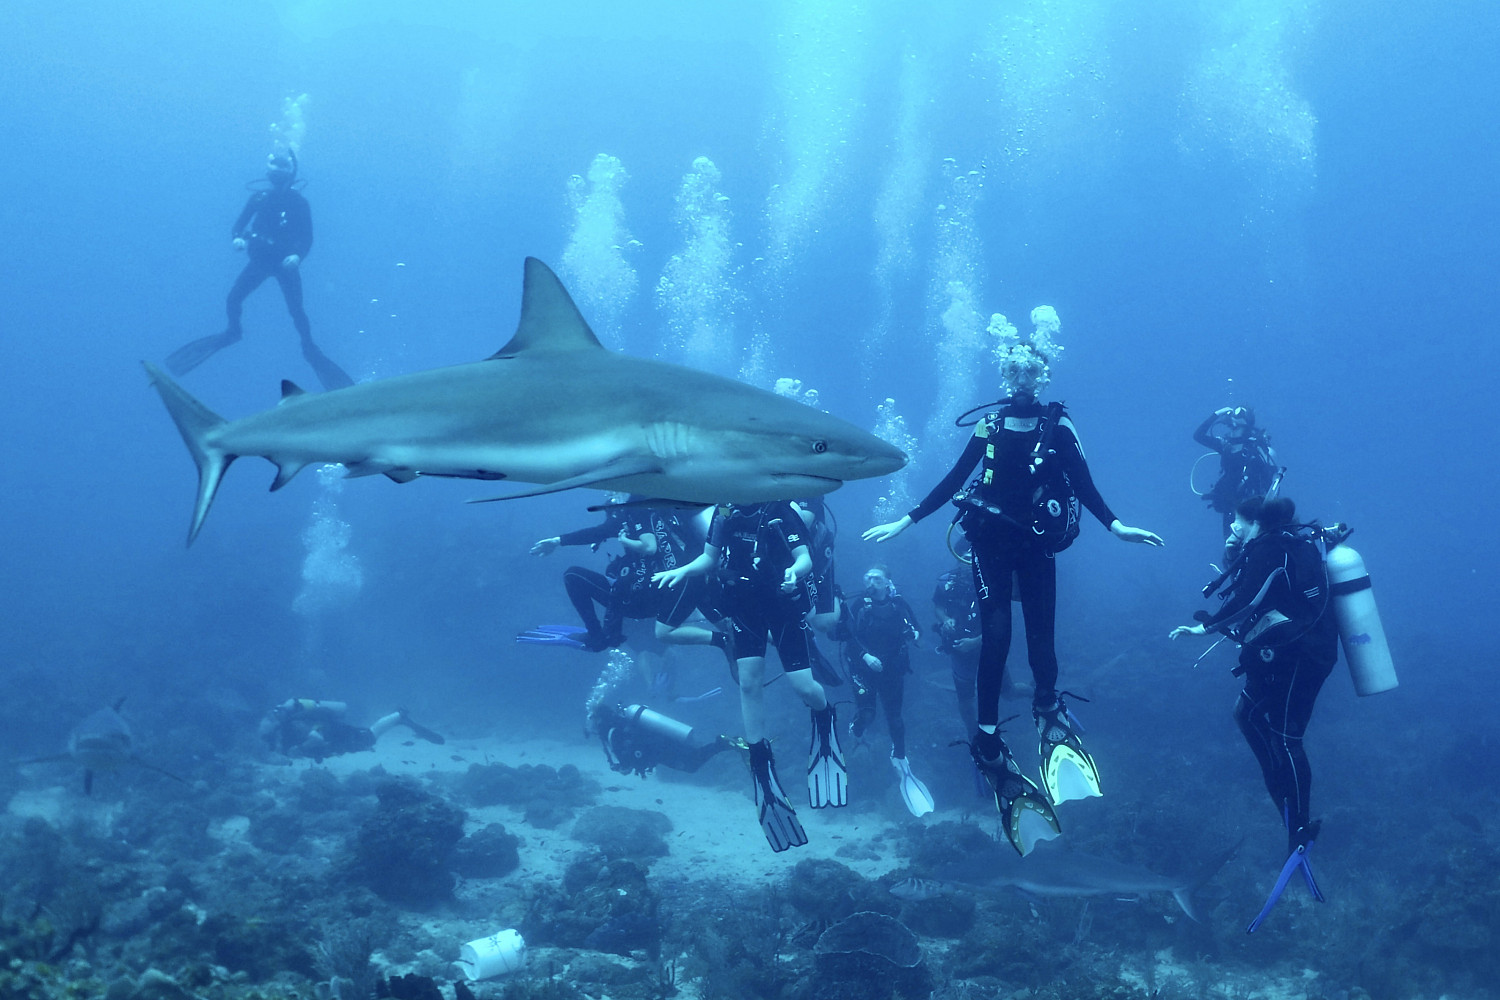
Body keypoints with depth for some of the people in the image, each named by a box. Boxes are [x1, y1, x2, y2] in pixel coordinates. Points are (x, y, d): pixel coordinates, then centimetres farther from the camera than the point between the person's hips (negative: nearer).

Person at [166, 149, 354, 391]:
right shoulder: (259, 197, 3)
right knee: (233, 298, -4)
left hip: (286, 262, -3)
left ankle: (309, 349, 5)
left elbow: (307, 238, -8)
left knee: (296, 309, -14)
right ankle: (233, 332, 24)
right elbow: (239, 224, 6)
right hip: (260, 259, 3)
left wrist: (297, 256, -26)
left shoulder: (298, 202, -6)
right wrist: (238, 238, -17)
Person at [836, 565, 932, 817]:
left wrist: (915, 634, -15)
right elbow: (845, 636, -14)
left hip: (893, 670, 2)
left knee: (894, 715, 6)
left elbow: (914, 628, 8)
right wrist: (865, 656, -24)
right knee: (866, 714, -11)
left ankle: (900, 760, 24)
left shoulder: (899, 604, -1)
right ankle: (855, 731, 25)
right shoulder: (855, 605, -8)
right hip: (864, 668, -2)